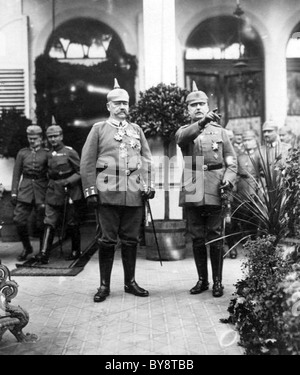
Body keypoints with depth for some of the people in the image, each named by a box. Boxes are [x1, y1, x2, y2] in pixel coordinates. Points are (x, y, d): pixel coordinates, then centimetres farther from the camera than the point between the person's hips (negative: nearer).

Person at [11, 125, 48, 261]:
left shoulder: (47, 154, 5)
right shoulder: (22, 153, 10)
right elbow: (16, 174, 10)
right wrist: (14, 192, 3)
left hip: (41, 190, -2)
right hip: (25, 190, 2)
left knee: (41, 223, 1)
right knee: (19, 220, -6)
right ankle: (27, 248, 15)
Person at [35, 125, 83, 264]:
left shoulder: (70, 152, -6)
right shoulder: (48, 154, 11)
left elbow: (80, 173, -7)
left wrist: (67, 181, -18)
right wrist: (51, 184, 12)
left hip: (69, 192, -4)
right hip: (53, 193, 5)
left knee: (72, 224, 5)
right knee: (49, 222, -5)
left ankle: (76, 251, 21)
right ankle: (44, 253, -10)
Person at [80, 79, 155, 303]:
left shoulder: (137, 130, 17)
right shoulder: (99, 129, 8)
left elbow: (147, 160, 13)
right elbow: (87, 163, 2)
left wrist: (149, 185, 2)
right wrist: (90, 190, -5)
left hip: (134, 193, 3)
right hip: (108, 192, -3)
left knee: (131, 240, 8)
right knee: (108, 240, 1)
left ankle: (130, 282, 21)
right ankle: (104, 285, 12)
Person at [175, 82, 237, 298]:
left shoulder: (220, 131, 12)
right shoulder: (184, 131, 11)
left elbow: (232, 161, 7)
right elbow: (183, 137, -16)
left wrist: (228, 179, -13)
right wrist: (202, 122, -33)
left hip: (214, 190, -1)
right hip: (192, 190, 1)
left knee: (215, 237, 2)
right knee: (197, 238, 7)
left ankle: (218, 281, 12)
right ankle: (202, 280, 19)